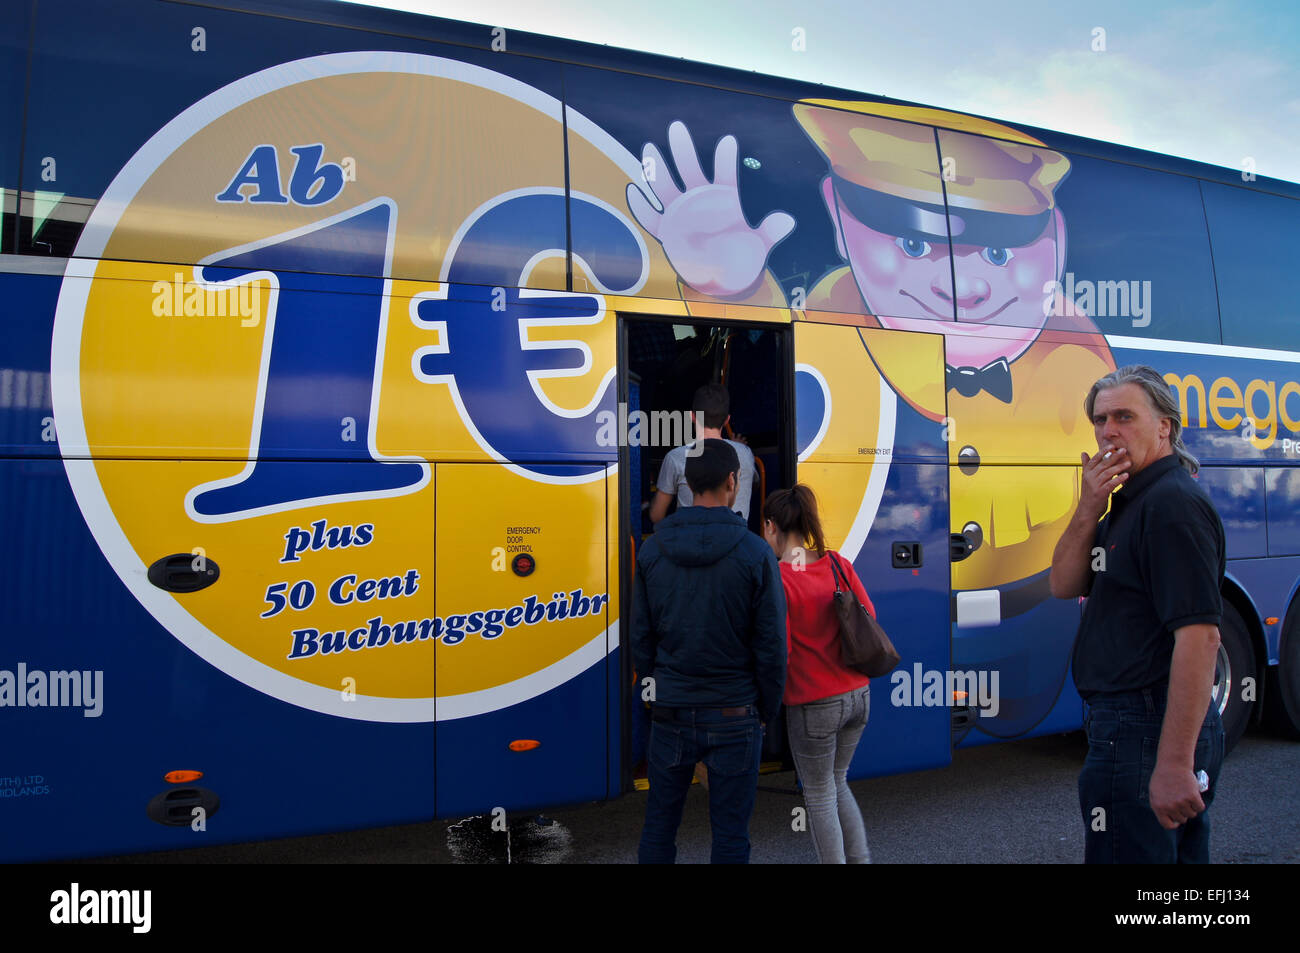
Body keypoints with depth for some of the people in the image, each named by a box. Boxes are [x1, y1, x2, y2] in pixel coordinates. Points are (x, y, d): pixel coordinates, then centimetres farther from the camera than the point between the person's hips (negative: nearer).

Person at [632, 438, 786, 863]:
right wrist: (767, 710, 5)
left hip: (670, 712, 3)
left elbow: (640, 636, 4)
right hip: (734, 715, -2)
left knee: (659, 821, 16)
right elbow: (772, 645, -8)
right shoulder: (755, 552, -11)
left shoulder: (652, 548, -2)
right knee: (730, 832, 9)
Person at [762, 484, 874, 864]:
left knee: (820, 796, 12)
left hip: (814, 703, -6)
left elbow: (778, 649, -19)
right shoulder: (837, 563, 0)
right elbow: (868, 615, 6)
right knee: (837, 782, 25)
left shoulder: (777, 579, -17)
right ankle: (860, 858, 27)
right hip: (858, 694, 6)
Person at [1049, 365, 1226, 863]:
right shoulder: (1132, 501, 16)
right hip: (1128, 722, 10)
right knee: (1177, 853, 21)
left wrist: (1175, 763, -30)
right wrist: (1088, 510, -8)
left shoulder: (1174, 503, -17)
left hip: (1148, 731, -10)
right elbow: (1064, 585, 9)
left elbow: (1199, 634, -26)